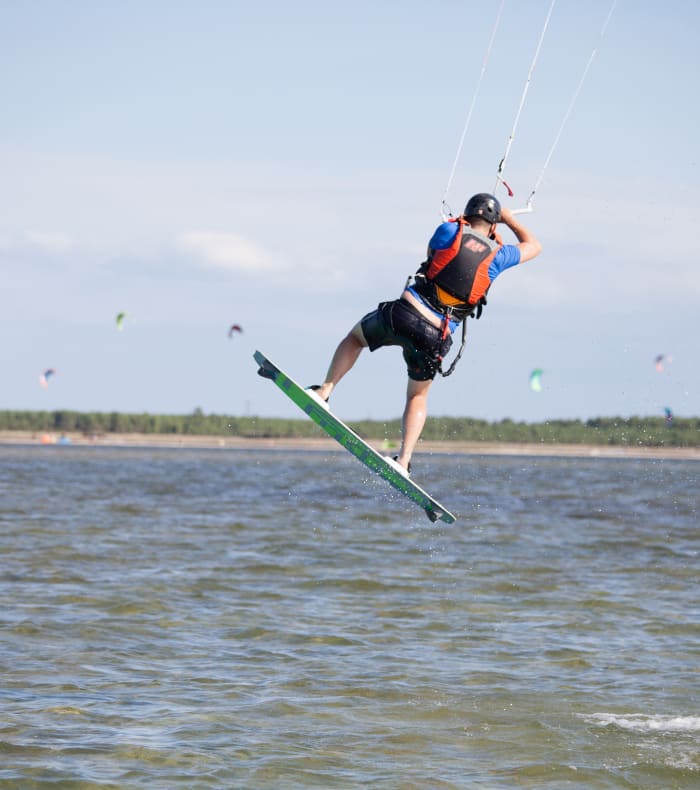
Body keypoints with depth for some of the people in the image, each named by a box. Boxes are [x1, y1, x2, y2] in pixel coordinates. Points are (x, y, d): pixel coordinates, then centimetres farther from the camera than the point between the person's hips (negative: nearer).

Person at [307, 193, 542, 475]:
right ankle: (403, 461, 9)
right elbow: (534, 246, 26)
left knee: (355, 337, 30)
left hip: (403, 314, -2)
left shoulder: (450, 231, 1)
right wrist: (509, 218, 39)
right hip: (435, 339, 2)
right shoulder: (498, 255, 6)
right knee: (418, 396, 25)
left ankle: (324, 391, 16)